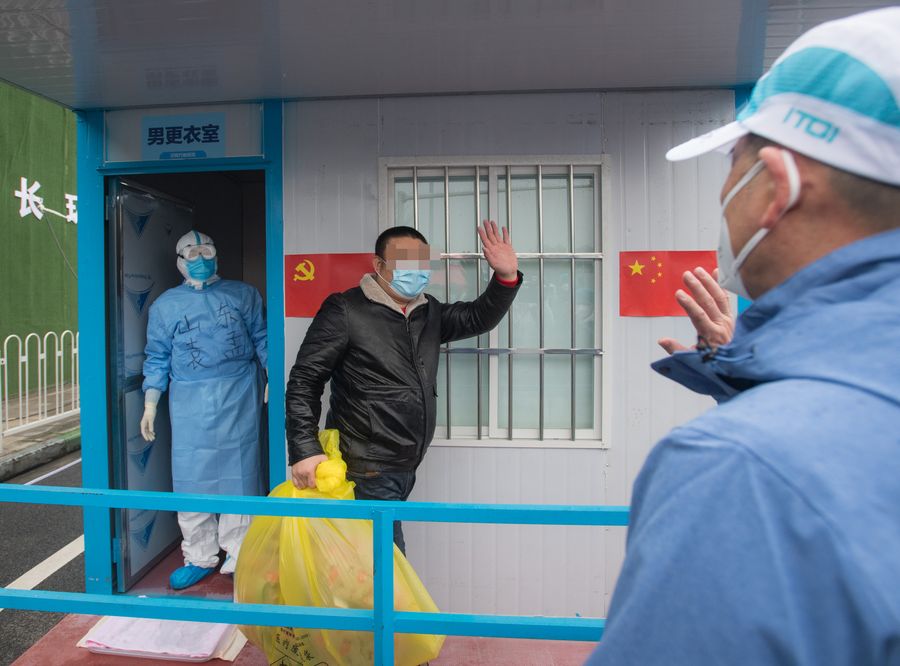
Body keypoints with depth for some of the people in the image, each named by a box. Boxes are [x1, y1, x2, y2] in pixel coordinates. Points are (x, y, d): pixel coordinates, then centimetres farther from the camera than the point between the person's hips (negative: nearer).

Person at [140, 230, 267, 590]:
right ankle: (200, 557, 20)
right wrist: (150, 404, 3)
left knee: (239, 472, 3)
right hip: (190, 402, 1)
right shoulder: (166, 304, 11)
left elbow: (262, 339, 11)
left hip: (239, 397, -1)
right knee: (192, 478, 3)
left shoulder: (243, 294, 10)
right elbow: (157, 358, 10)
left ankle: (239, 555, 18)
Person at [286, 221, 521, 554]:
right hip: (366, 471, -7)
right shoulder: (345, 310, -11)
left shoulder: (429, 311, 11)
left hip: (406, 469, 7)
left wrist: (506, 277, -1)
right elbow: (305, 380, -11)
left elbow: (478, 317, 17)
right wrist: (305, 449, -18)